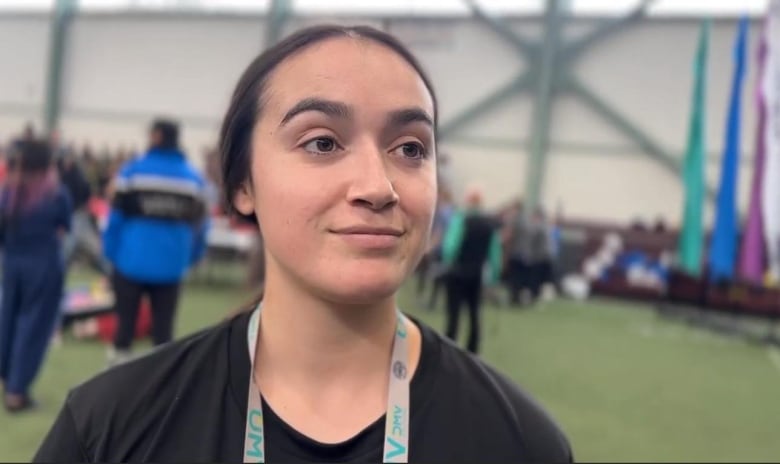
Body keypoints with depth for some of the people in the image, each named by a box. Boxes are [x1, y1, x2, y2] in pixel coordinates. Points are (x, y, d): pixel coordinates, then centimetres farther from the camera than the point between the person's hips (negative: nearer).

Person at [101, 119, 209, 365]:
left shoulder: (133, 170, -4)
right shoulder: (194, 177, 3)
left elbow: (117, 215, -5)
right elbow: (199, 222, 6)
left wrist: (110, 251, 3)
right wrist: (190, 256, 14)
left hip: (132, 260, -1)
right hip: (170, 266, 1)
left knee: (125, 321, 11)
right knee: (163, 327, 6)